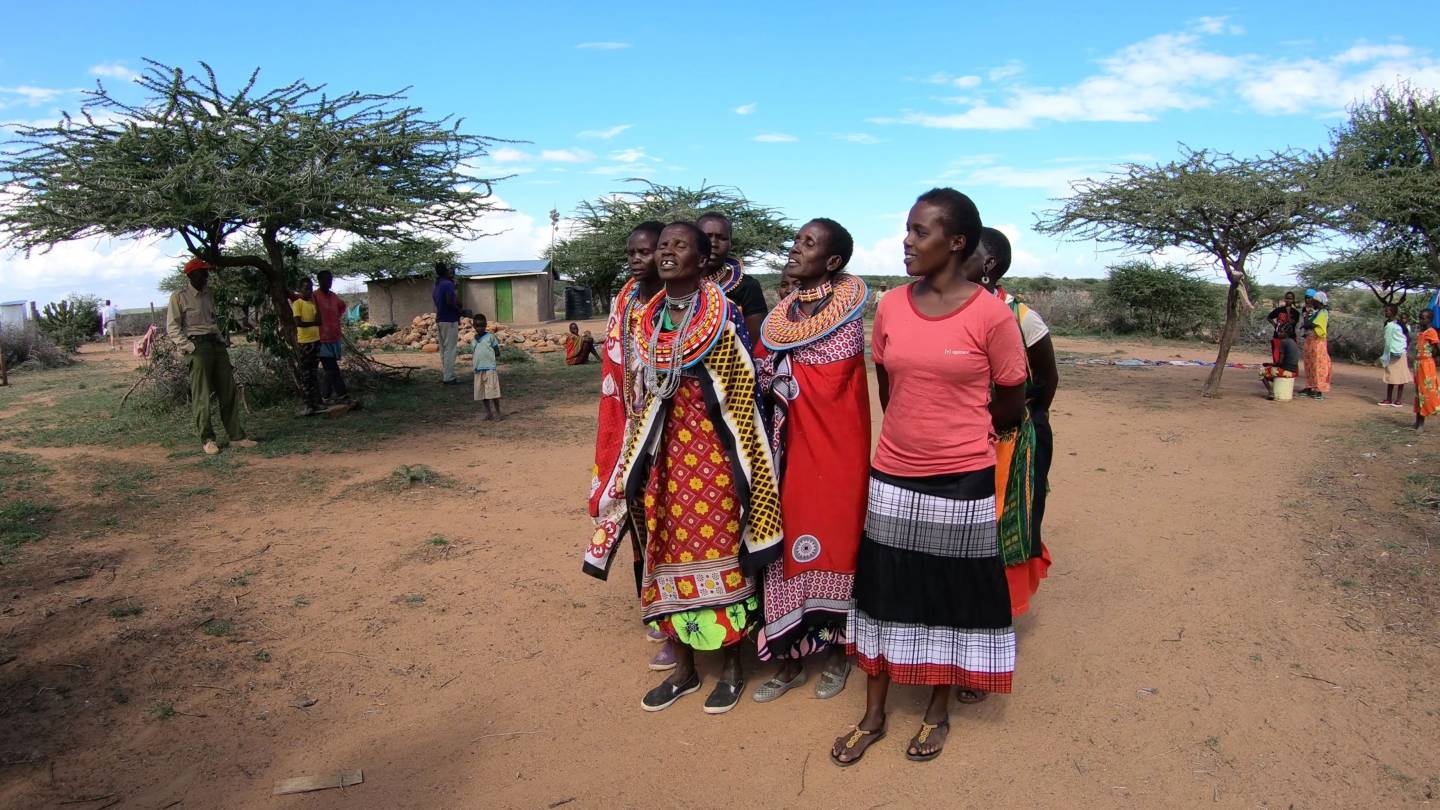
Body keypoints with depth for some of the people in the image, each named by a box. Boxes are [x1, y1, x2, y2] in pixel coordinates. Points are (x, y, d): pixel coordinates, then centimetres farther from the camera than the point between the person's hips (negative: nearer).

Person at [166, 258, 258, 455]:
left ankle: (236, 435, 6)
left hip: (216, 343, 6)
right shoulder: (179, 296, -2)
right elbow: (172, 328, -5)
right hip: (197, 346, -6)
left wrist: (222, 343, 14)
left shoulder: (208, 295, 17)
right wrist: (188, 347, -15)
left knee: (229, 392, 3)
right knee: (201, 396, -4)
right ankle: (207, 439, 3)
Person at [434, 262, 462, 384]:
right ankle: (449, 377, -4)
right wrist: (459, 310, -9)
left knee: (443, 349, 13)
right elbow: (450, 302, -26)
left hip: (440, 320, 9)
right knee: (450, 350, -5)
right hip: (449, 320, -9)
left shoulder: (437, 285, 13)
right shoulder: (448, 284, -15)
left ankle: (444, 375, 18)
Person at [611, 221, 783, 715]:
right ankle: (685, 668, 27)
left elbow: (744, 393, -9)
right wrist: (636, 465, 13)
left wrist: (743, 466, -12)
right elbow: (642, 398, 14)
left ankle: (732, 668, 23)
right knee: (669, 555, 11)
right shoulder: (648, 320, 9)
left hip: (714, 455, -5)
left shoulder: (724, 316, -7)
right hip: (666, 456, 5)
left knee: (721, 555, 4)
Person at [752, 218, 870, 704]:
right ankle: (792, 657, 21)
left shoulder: (847, 307, -8)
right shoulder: (782, 313, 10)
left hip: (834, 444, -5)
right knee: (790, 540, 7)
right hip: (791, 441, 5)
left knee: (833, 539, 6)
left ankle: (837, 649, 26)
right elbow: (764, 377, 13)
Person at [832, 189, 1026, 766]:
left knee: (951, 596, 12)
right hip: (893, 478, 4)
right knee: (884, 591, 12)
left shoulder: (992, 314, -11)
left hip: (961, 483, -3)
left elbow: (1010, 409, 0)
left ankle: (938, 711, 34)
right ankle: (873, 715, 30)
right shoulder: (891, 307, 1)